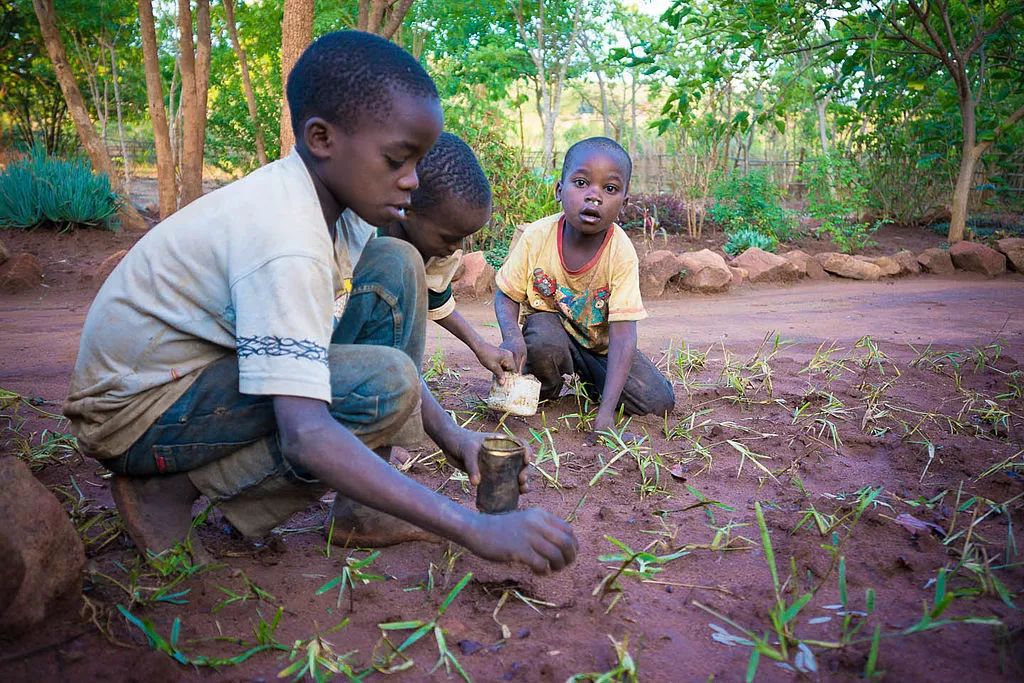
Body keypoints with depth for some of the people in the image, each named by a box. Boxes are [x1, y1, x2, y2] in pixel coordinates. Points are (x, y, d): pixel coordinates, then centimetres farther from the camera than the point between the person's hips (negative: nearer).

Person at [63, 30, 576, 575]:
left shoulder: (321, 194, -4)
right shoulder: (285, 241, -31)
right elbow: (306, 439, -40)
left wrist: (447, 434, -5)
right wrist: (475, 531, -40)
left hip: (209, 361, 8)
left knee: (396, 267, -4)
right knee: (385, 386, -28)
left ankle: (362, 509, -2)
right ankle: (175, 486, -8)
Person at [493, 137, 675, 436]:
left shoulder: (622, 253, -26)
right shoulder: (536, 237, -23)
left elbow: (623, 335, -30)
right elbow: (506, 296, -10)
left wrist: (606, 410, -37)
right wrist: (512, 336, -34)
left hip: (599, 341, 1)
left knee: (659, 402, -12)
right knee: (543, 341, -37)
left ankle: (588, 376, 14)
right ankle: (545, 392, -3)